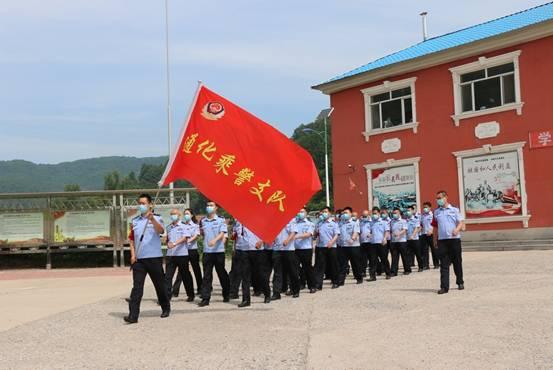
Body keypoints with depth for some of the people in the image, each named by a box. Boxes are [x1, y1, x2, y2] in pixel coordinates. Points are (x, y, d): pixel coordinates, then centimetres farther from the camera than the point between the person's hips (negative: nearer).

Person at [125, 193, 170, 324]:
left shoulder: (156, 218, -1)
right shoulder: (134, 221, 12)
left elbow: (161, 231, -21)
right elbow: (132, 239, 17)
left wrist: (152, 219, -38)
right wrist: (132, 254, 4)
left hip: (154, 258, -3)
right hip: (138, 259, 3)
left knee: (159, 285, 10)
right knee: (137, 287, -7)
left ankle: (166, 308, 30)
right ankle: (133, 315, -11)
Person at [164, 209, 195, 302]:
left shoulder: (183, 226, -2)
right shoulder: (168, 227, 13)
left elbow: (185, 237, -16)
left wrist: (174, 244, -28)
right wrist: (168, 243, 5)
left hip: (182, 254, -4)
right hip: (170, 254, 4)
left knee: (185, 276, 6)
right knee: (168, 276, -5)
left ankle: (191, 295, 20)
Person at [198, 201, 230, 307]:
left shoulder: (221, 220, -2)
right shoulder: (202, 221, 11)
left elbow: (222, 233, -14)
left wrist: (215, 240, -30)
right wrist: (201, 231, 5)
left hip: (218, 250, -3)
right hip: (207, 251, 3)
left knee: (222, 274, 8)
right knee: (206, 275, -1)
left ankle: (226, 294, 25)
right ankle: (205, 298, -1)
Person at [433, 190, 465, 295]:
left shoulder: (454, 210, 5)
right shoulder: (436, 212, 14)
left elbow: (461, 222, -2)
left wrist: (457, 229, -23)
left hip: (454, 239, -2)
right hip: (442, 240, 2)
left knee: (457, 262, 7)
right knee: (444, 264, -4)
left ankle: (460, 282, 25)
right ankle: (444, 287, -7)